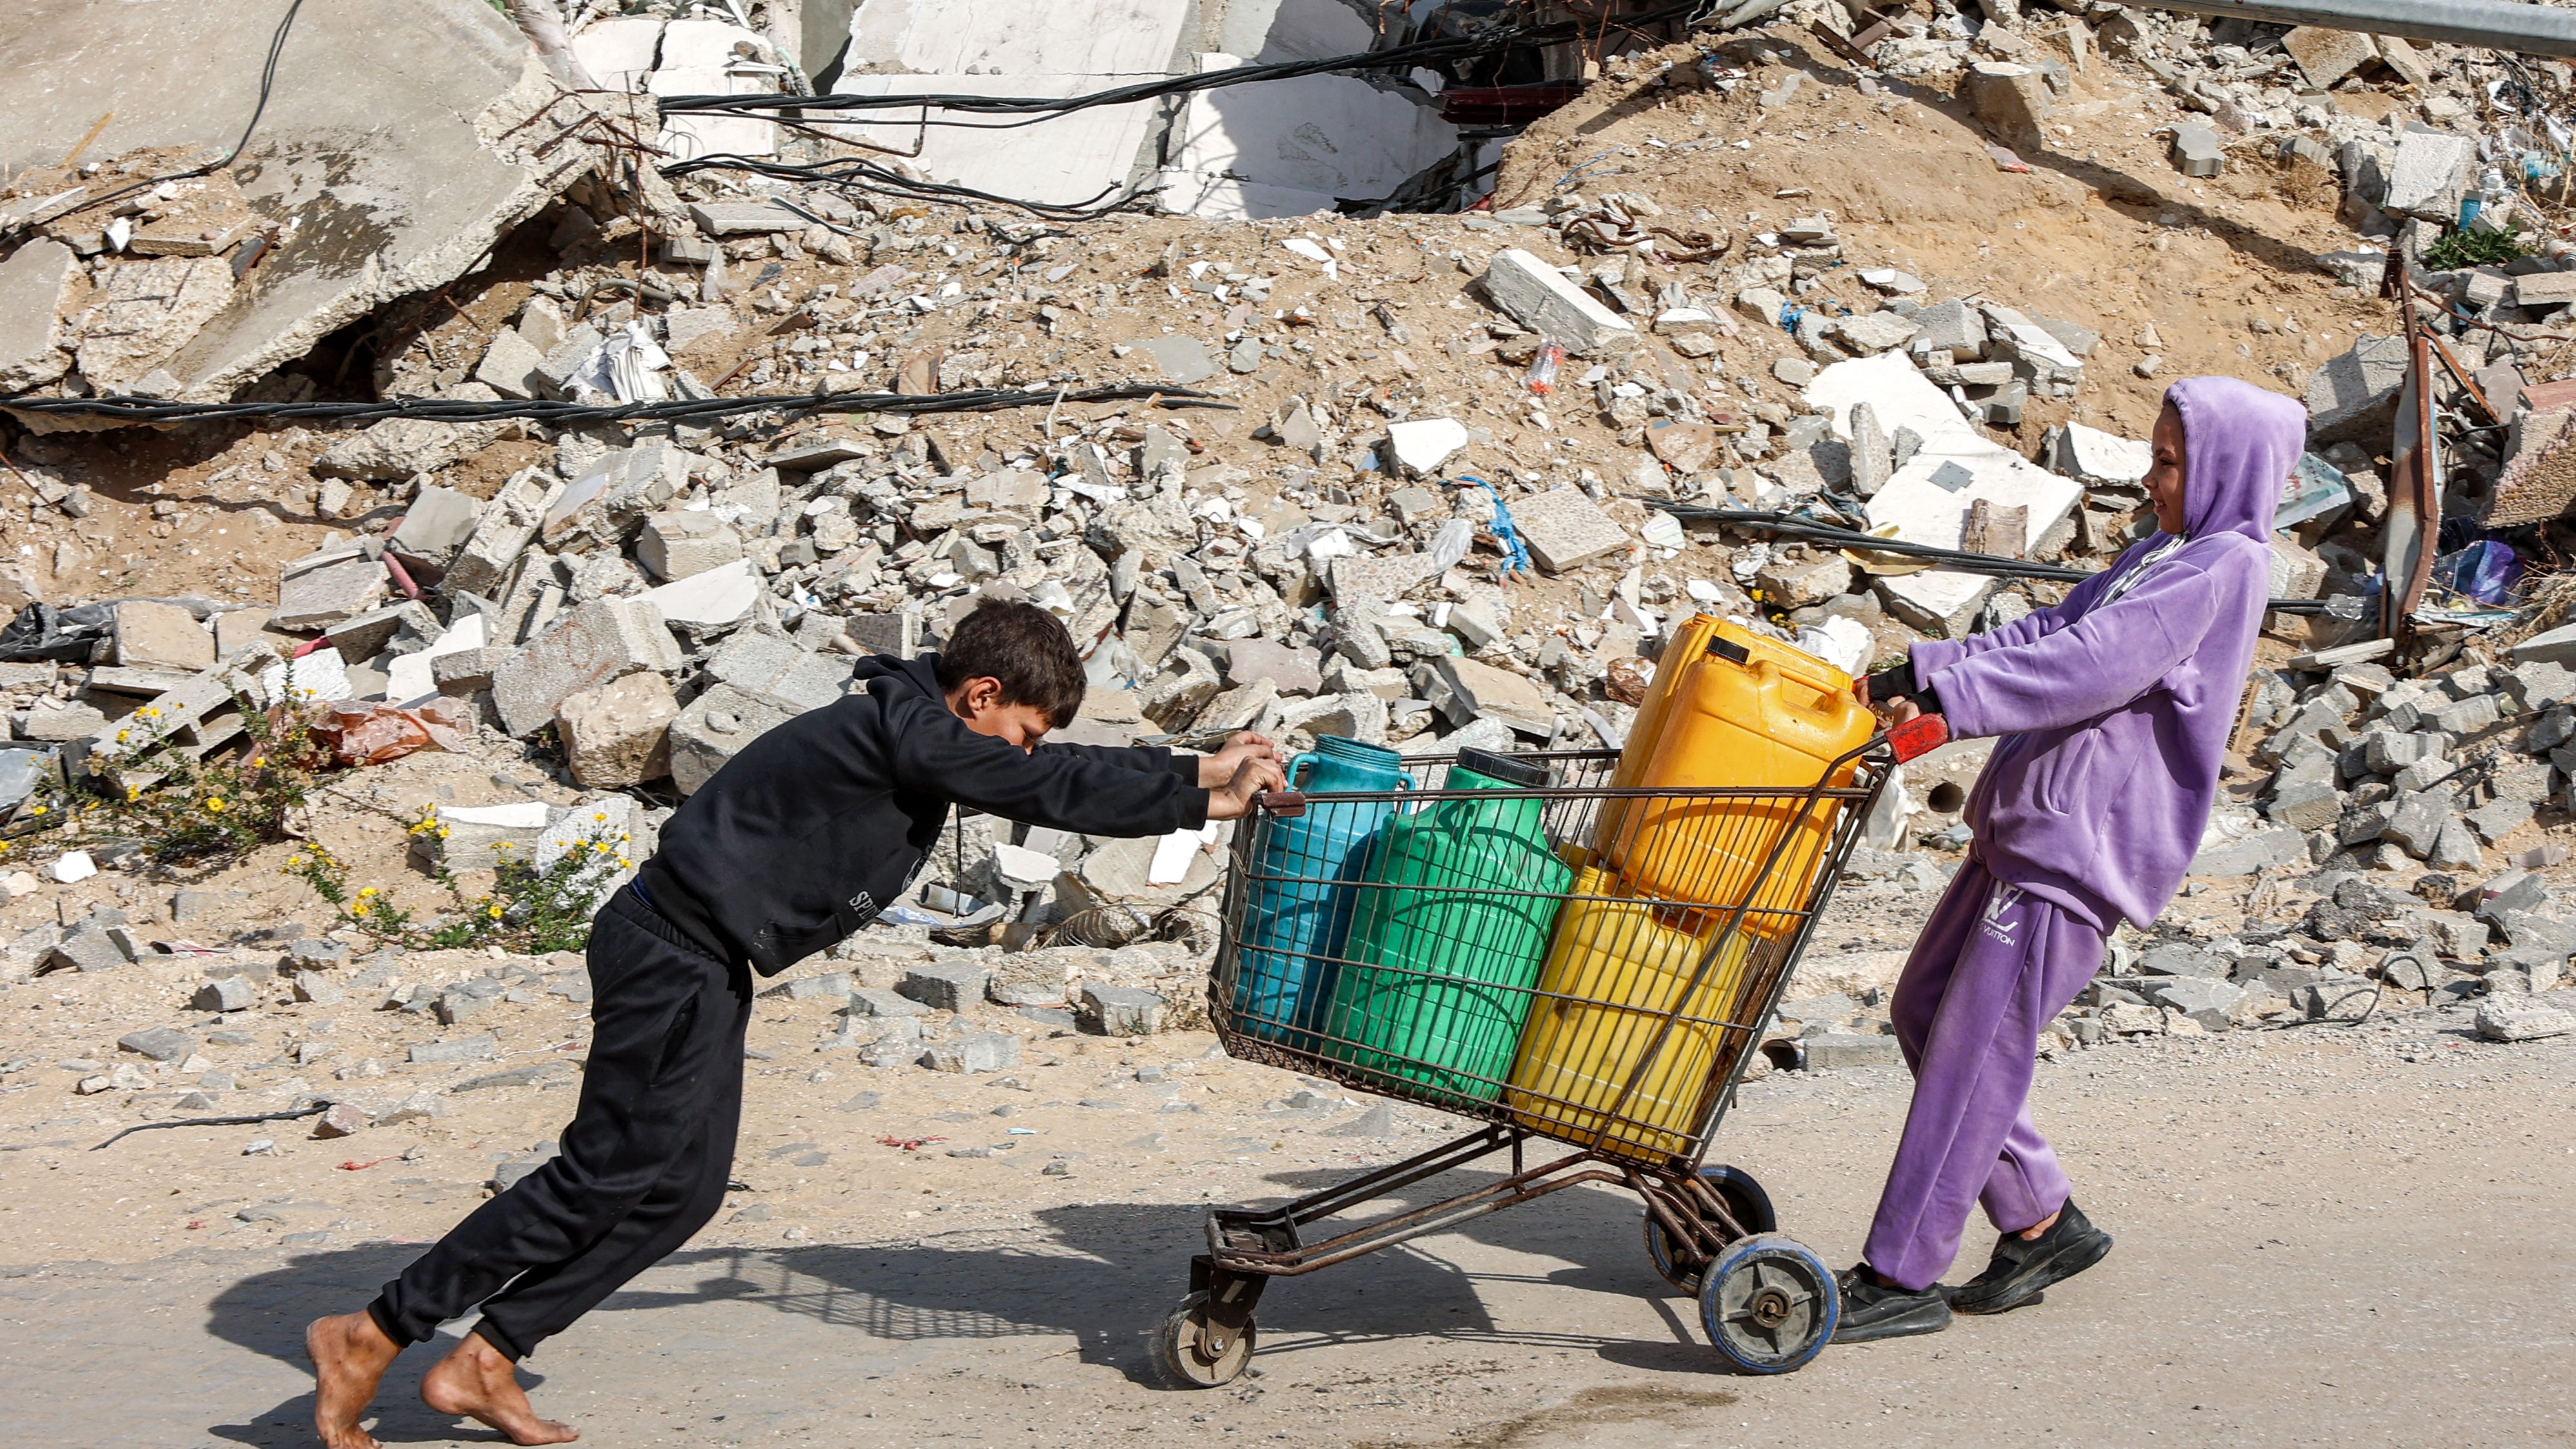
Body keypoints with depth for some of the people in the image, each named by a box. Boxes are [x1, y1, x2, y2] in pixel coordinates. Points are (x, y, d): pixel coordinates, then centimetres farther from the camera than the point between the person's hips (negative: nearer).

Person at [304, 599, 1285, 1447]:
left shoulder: (915, 730, 12)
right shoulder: (905, 730, -17)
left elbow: (1051, 776, 19)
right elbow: (1048, 791, -21)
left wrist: (1195, 783, 15)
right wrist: (1191, 792, -12)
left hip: (702, 963, 10)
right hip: (676, 953, -10)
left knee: (684, 1187, 8)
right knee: (605, 1176, -8)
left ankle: (483, 1361, 11)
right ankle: (370, 1337, -3)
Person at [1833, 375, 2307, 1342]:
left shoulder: (2222, 569, -13)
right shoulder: (2164, 554, 17)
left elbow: (2086, 668, -22)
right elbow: (2046, 634, 16)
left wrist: (1940, 696, -24)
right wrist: (1919, 671, 3)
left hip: (2079, 846, -10)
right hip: (2024, 824, 10)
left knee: (1974, 1048, -7)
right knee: (1924, 1015, 14)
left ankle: (1903, 1277, 0)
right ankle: (2043, 1224, 23)